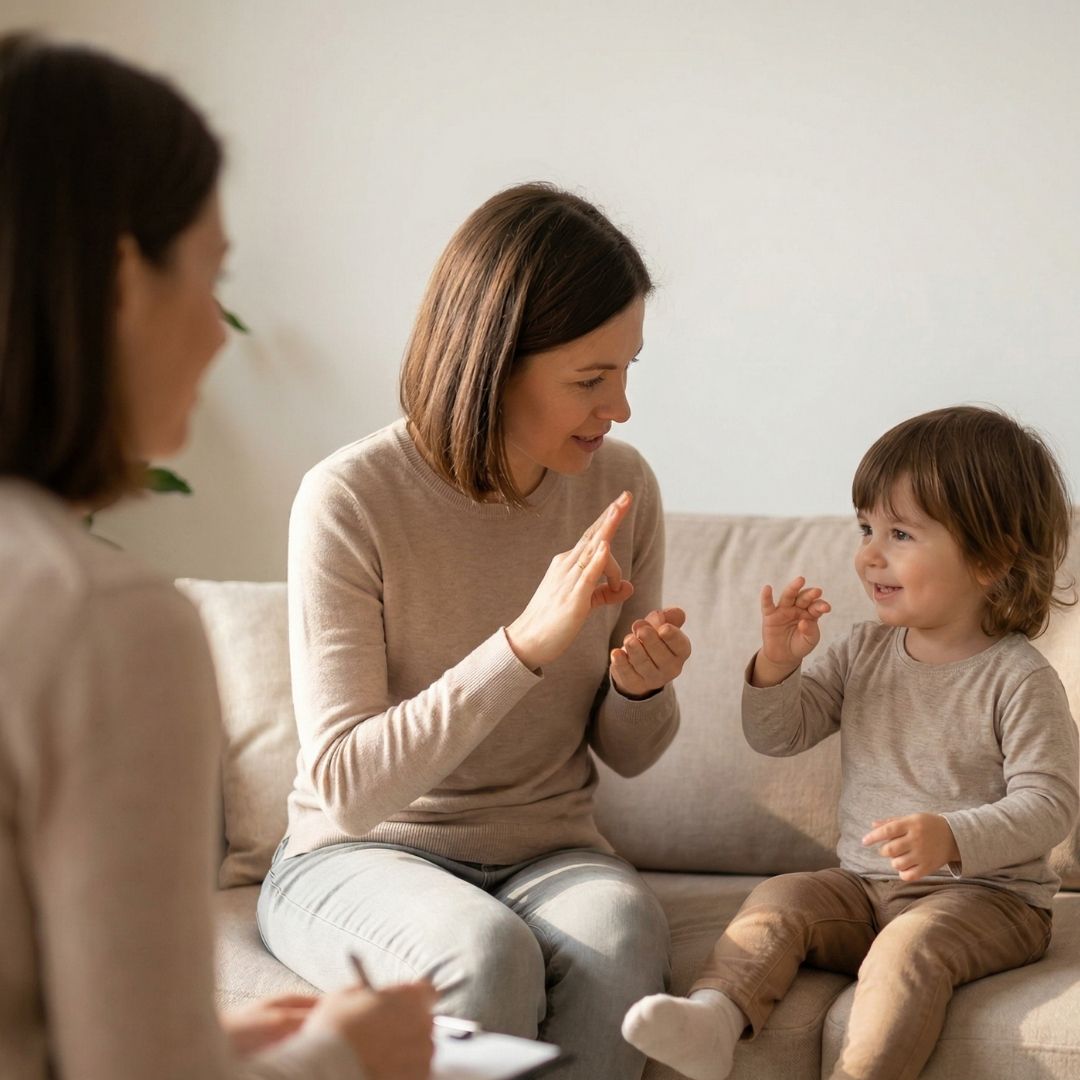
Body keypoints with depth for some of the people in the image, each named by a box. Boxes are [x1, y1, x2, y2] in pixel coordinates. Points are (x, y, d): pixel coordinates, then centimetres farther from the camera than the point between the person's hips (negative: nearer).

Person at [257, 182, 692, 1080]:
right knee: (486, 949, -35)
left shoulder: (620, 487, -3)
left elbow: (629, 755, 8)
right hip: (359, 855, -3)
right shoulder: (351, 499, -17)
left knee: (623, 924, -31)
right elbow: (346, 786, -23)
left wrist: (642, 686, -16)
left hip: (546, 853, 3)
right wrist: (527, 642, -32)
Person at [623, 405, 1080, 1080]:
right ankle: (718, 1013, -37)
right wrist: (777, 664, -10)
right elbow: (779, 735, 10)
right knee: (778, 900, -16)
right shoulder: (866, 653, 8)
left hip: (986, 892, -5)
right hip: (864, 884, 6)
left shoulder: (1017, 677, -10)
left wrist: (951, 838, -31)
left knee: (909, 945, -32)